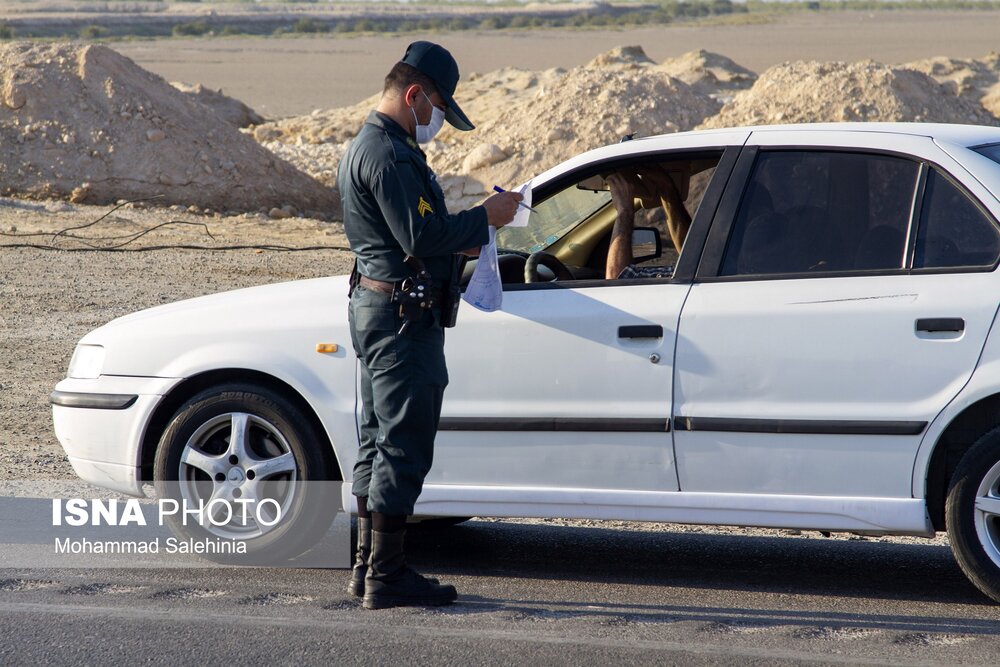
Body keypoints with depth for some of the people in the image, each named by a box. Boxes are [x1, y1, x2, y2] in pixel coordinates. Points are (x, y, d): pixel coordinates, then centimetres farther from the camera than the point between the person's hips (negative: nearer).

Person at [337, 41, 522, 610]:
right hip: (402, 315, -11)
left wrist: (462, 237, 11)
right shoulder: (389, 156, -18)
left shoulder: (369, 147, 18)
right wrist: (485, 218, -13)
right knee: (403, 449, -7)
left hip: (376, 307, 11)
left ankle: (369, 567, 21)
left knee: (379, 443, 15)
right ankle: (386, 577, -5)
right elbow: (420, 236, -24)